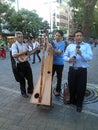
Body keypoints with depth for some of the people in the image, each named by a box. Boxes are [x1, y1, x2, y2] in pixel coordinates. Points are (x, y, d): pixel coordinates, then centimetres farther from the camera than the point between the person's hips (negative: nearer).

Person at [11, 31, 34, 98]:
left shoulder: (24, 44, 10)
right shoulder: (14, 45, -10)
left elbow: (28, 53, 17)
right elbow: (14, 55, -24)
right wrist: (23, 52, -25)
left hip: (26, 62, 6)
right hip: (20, 64, -6)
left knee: (30, 77, 13)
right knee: (22, 79, 7)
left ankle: (30, 90, 32)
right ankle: (23, 93, 25)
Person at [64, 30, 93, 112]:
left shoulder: (87, 46, 2)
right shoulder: (70, 46, 11)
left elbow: (90, 57, -9)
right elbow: (65, 56, 8)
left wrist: (81, 53, -24)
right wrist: (69, 59, -14)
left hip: (82, 70, -2)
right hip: (72, 70, 3)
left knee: (81, 88, 6)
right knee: (71, 86, 14)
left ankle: (79, 104, 26)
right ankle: (72, 101, 38)